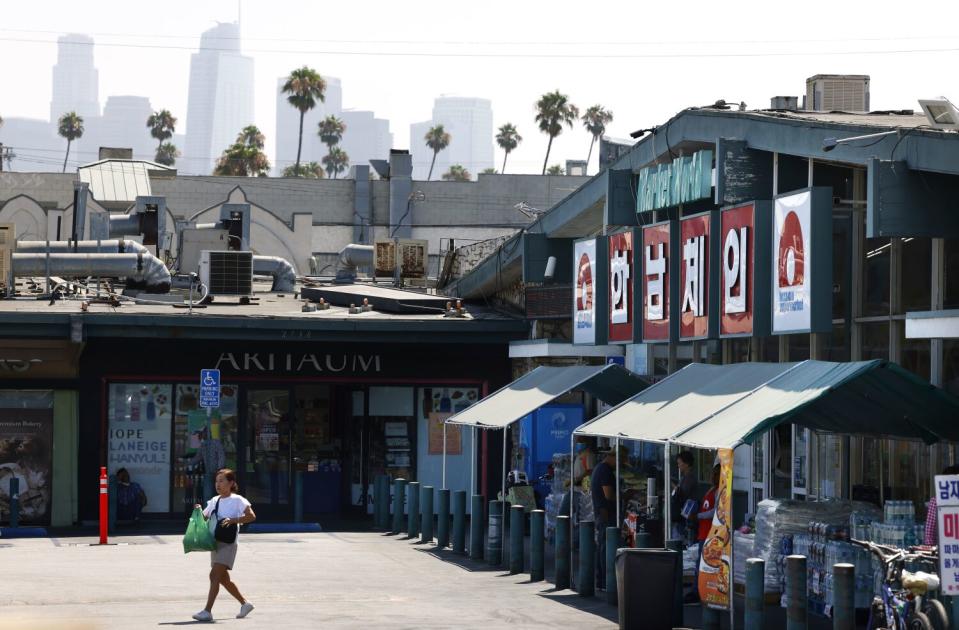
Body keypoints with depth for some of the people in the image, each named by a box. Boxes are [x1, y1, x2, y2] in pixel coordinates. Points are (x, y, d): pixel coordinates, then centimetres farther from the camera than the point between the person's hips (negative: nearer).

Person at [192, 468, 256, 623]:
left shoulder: (237, 500, -7)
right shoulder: (214, 501, 15)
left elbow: (251, 516, -16)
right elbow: (203, 517, 21)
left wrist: (233, 520, -26)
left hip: (228, 543, -8)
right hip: (215, 542, 8)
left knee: (214, 575, -17)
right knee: (223, 579, 15)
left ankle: (207, 611, -20)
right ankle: (245, 603, 31)